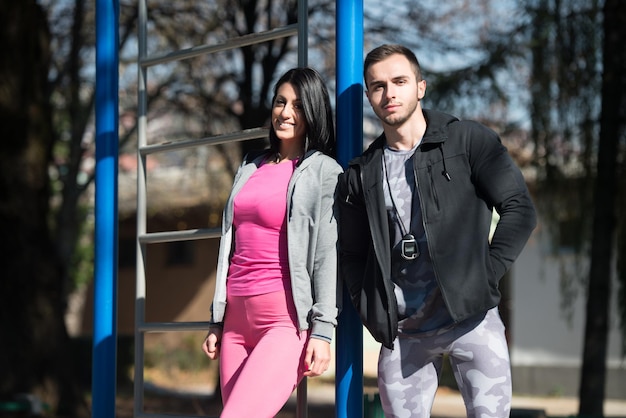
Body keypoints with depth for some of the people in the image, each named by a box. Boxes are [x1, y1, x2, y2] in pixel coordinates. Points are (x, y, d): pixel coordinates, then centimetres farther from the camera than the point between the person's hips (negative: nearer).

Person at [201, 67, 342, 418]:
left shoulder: (323, 171, 1)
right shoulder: (251, 168, 19)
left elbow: (328, 253, -7)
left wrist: (322, 330, -14)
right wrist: (217, 321, 17)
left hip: (287, 319, -6)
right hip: (237, 318, 6)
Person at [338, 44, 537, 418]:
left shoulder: (469, 141, 0)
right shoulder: (361, 174, 10)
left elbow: (520, 211, -4)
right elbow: (352, 256, 18)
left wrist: (483, 279, -10)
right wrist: (373, 314, 4)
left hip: (471, 317, -3)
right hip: (402, 331, 4)